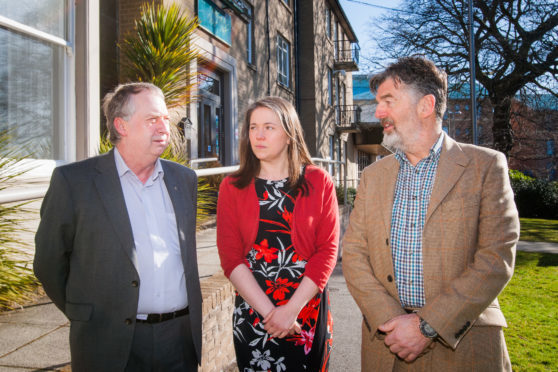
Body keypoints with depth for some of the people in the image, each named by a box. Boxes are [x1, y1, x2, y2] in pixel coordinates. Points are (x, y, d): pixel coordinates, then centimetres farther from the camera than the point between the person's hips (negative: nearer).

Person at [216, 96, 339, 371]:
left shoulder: (318, 182, -1)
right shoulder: (232, 188, 0)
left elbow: (328, 249, -6)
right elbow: (230, 257, -5)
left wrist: (292, 309, -14)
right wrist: (269, 312, -13)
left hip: (308, 308, 0)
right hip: (252, 313, 1)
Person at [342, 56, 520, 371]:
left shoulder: (486, 166, -4)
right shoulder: (373, 175, 8)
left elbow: (497, 259, -11)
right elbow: (354, 254, 2)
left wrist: (427, 326, -16)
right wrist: (389, 321, -13)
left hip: (463, 345, -3)